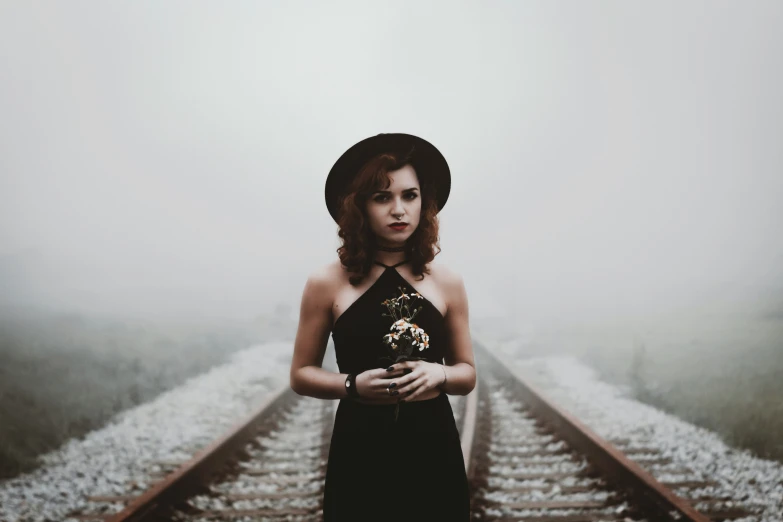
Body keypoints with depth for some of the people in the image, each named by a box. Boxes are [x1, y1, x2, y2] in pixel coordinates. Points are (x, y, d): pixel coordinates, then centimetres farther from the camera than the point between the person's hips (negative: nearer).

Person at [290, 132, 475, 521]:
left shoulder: (447, 283, 1)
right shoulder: (326, 284, -4)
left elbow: (468, 374, 10)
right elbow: (301, 374, 3)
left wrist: (439, 375, -12)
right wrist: (353, 384, -15)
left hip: (432, 453, 2)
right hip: (359, 454, -1)